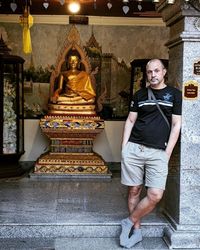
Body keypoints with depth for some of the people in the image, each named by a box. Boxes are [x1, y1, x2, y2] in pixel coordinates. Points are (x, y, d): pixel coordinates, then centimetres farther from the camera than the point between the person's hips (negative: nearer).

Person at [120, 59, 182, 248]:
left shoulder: (174, 94, 6)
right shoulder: (139, 95, 11)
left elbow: (176, 125, 2)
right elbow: (130, 121, 13)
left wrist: (167, 153, -4)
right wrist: (124, 147, 3)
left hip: (158, 152, -1)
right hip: (134, 148, 2)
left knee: (155, 195, -9)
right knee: (134, 190, 5)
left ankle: (129, 222, 13)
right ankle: (136, 231, 21)